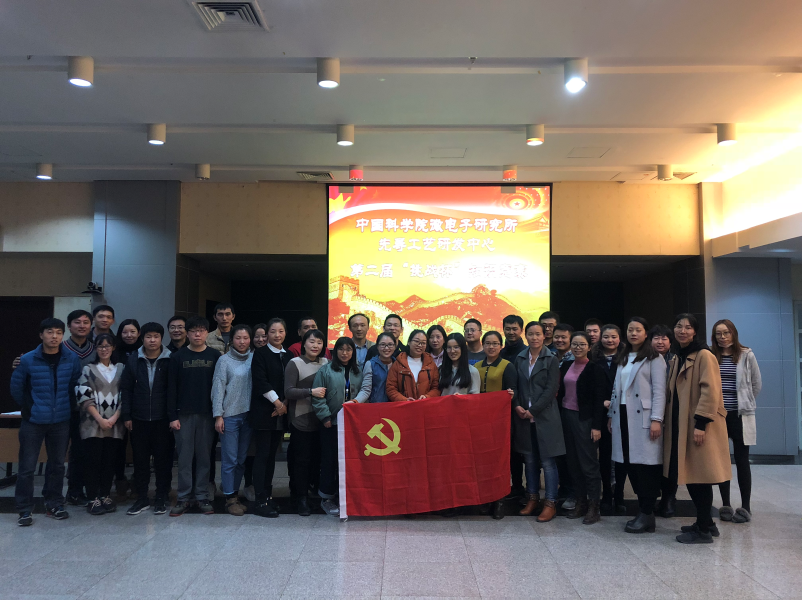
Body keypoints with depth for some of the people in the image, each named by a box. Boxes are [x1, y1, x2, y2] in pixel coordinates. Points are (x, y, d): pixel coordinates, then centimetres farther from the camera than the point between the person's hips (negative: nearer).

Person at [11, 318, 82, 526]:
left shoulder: (72, 359, -4)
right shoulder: (28, 359, -9)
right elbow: (16, 388, 1)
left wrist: (69, 408, 5)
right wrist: (29, 409, 3)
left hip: (61, 421, 2)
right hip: (33, 421, -2)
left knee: (57, 465, 11)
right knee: (27, 467, 2)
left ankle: (54, 504, 25)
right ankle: (25, 509, 15)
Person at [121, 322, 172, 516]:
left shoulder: (170, 360, -3)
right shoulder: (133, 360, 4)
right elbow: (126, 389, 5)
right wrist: (126, 416, 1)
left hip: (163, 419, -2)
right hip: (139, 419, 2)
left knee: (163, 460, 6)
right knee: (140, 460, 10)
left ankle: (161, 498, 18)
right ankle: (142, 498, 23)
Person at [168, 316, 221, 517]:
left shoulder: (215, 356, 3)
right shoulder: (178, 357, 2)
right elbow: (172, 388, 1)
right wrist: (172, 416, -4)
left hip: (207, 414, 0)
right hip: (184, 415, 0)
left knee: (204, 456, 6)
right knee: (185, 457, 3)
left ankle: (202, 496, 15)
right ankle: (184, 498, 12)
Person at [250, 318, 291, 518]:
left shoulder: (288, 356, 14)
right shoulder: (260, 353, -2)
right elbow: (260, 381, -11)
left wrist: (284, 404, -4)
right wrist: (277, 402, -12)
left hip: (280, 413, 5)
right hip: (263, 413, -5)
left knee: (271, 455, 10)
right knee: (262, 455, -5)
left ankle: (268, 495, 18)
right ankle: (261, 501, -1)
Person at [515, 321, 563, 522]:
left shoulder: (551, 359, -3)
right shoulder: (520, 359, 9)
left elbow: (551, 389, -9)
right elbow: (515, 386, 10)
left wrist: (533, 410, -12)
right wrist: (517, 406, -6)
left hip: (545, 416, -4)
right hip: (524, 415, 4)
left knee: (548, 460, -2)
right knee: (530, 459, 10)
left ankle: (550, 503, 6)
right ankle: (532, 498, 22)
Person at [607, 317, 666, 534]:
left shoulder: (654, 358, -1)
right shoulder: (623, 359, 18)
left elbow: (659, 391, -7)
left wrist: (656, 419, -14)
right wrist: (611, 415, 12)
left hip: (642, 418, -6)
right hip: (623, 417, 6)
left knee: (644, 463, -5)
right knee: (629, 463, 4)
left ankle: (647, 514, 4)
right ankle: (642, 508, 14)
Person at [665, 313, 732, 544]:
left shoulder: (704, 356, -11)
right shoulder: (677, 358, 15)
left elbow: (710, 391, -18)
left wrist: (701, 424, -22)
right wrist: (670, 422, 16)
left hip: (699, 425, -8)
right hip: (682, 425, 9)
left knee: (700, 476, -3)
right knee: (690, 476, 13)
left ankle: (704, 530, 7)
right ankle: (706, 522, 26)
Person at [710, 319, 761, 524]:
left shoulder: (746, 355, 0)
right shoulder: (710, 357, 0)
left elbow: (756, 384, 7)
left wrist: (746, 403, 9)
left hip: (740, 415, -1)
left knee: (742, 461, 4)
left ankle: (745, 507, 12)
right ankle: (726, 505, 17)